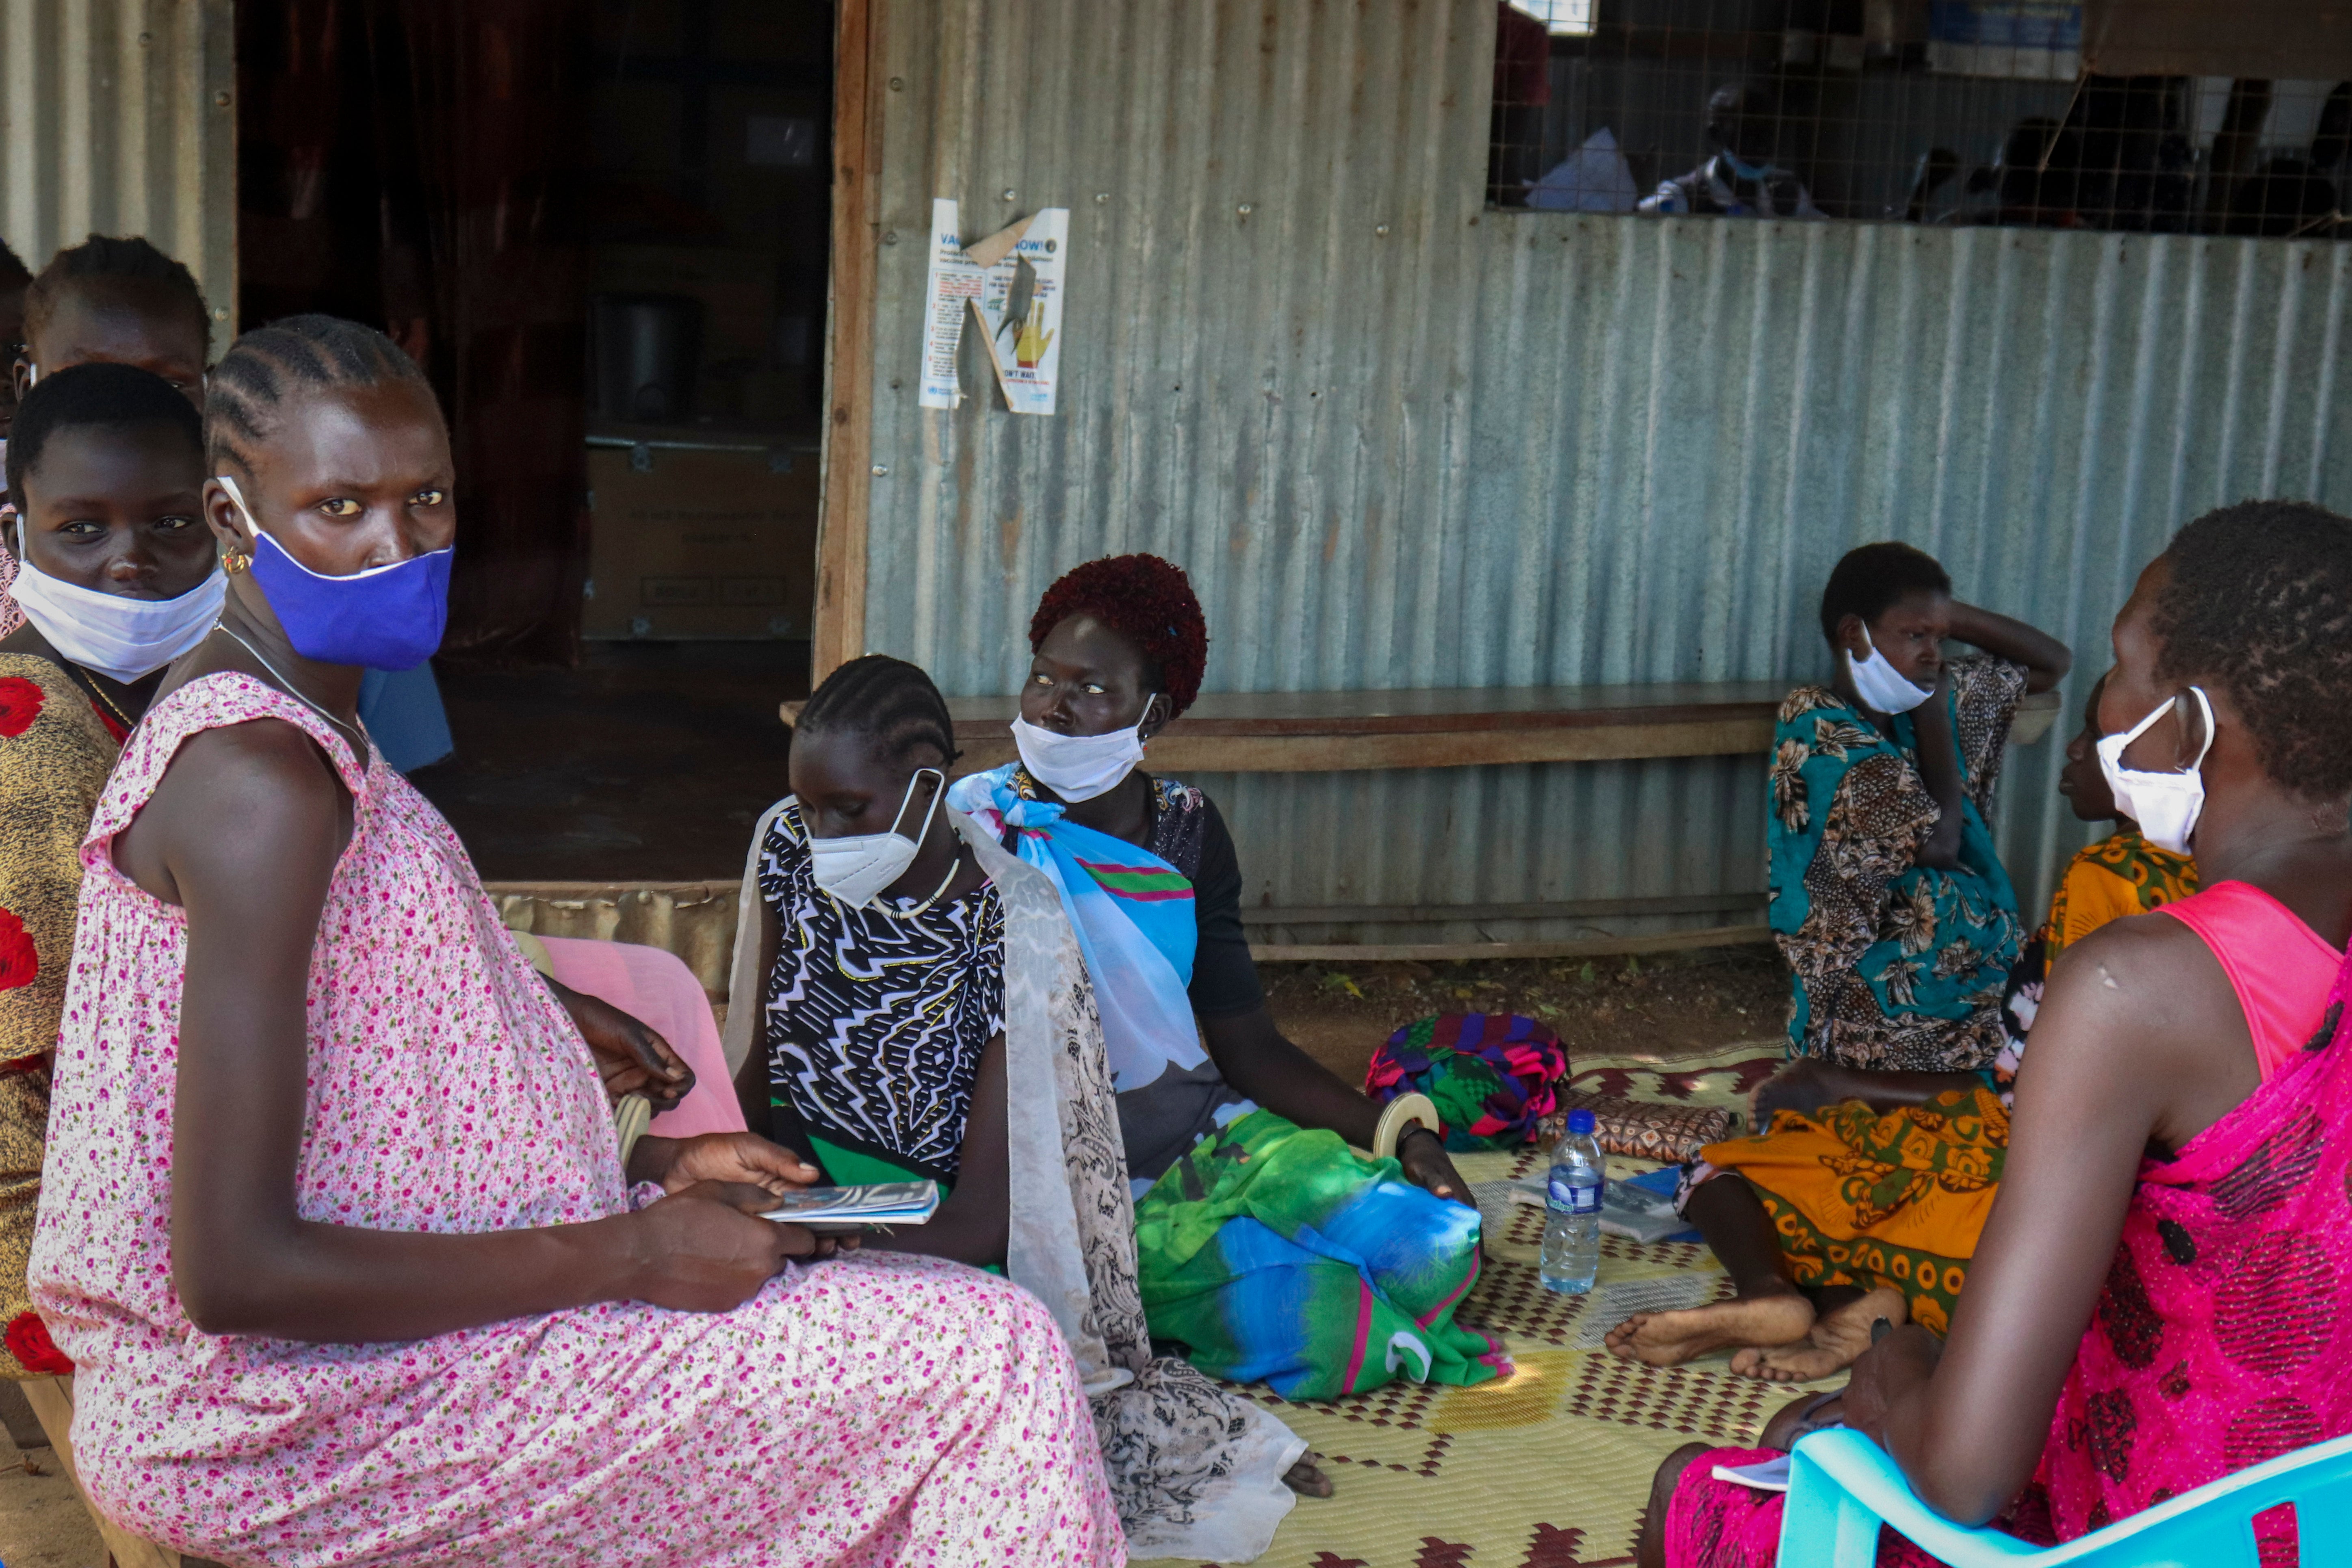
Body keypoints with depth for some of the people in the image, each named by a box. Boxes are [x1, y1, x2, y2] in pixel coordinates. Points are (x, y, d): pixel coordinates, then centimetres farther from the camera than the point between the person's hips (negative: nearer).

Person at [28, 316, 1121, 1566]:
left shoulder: (288, 731, 10)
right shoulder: (261, 782, -22)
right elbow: (236, 1268, -27)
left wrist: (650, 1169, 7)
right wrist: (631, 1252, -20)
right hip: (291, 1423, -10)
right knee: (986, 1362, -11)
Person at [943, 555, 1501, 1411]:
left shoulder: (1187, 830, 6)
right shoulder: (974, 827, -9)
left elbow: (1249, 1045, 9)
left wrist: (1397, 1134, -4)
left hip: (1209, 1132, 6)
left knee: (1437, 1242, -12)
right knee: (1315, 1312, -25)